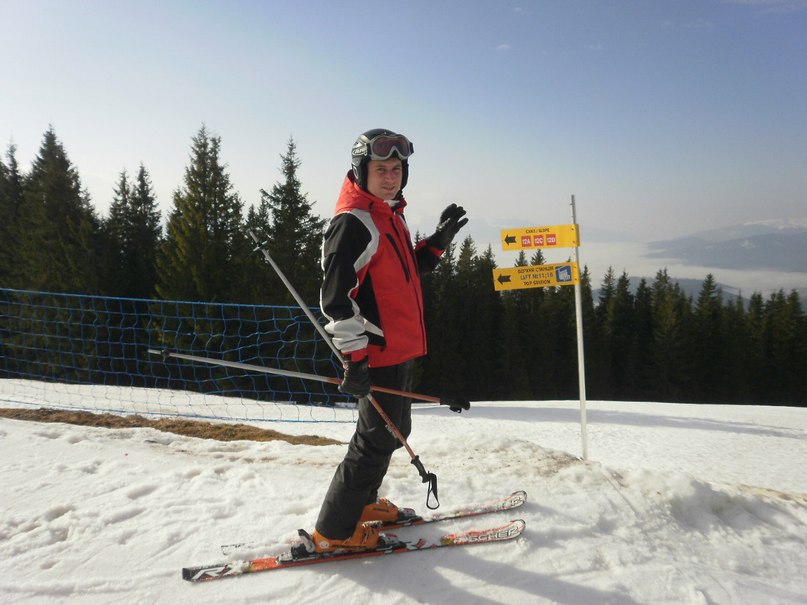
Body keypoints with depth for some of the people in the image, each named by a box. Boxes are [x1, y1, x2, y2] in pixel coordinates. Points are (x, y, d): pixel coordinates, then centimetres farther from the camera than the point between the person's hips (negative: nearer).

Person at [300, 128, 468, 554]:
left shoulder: (390, 216, 14)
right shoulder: (353, 222, -17)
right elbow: (336, 294, -22)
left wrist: (438, 242, 12)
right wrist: (354, 356, -24)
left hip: (399, 349, 10)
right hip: (378, 353, -10)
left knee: (394, 430, 21)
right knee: (377, 440, -3)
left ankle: (362, 502, 39)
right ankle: (332, 532, 12)